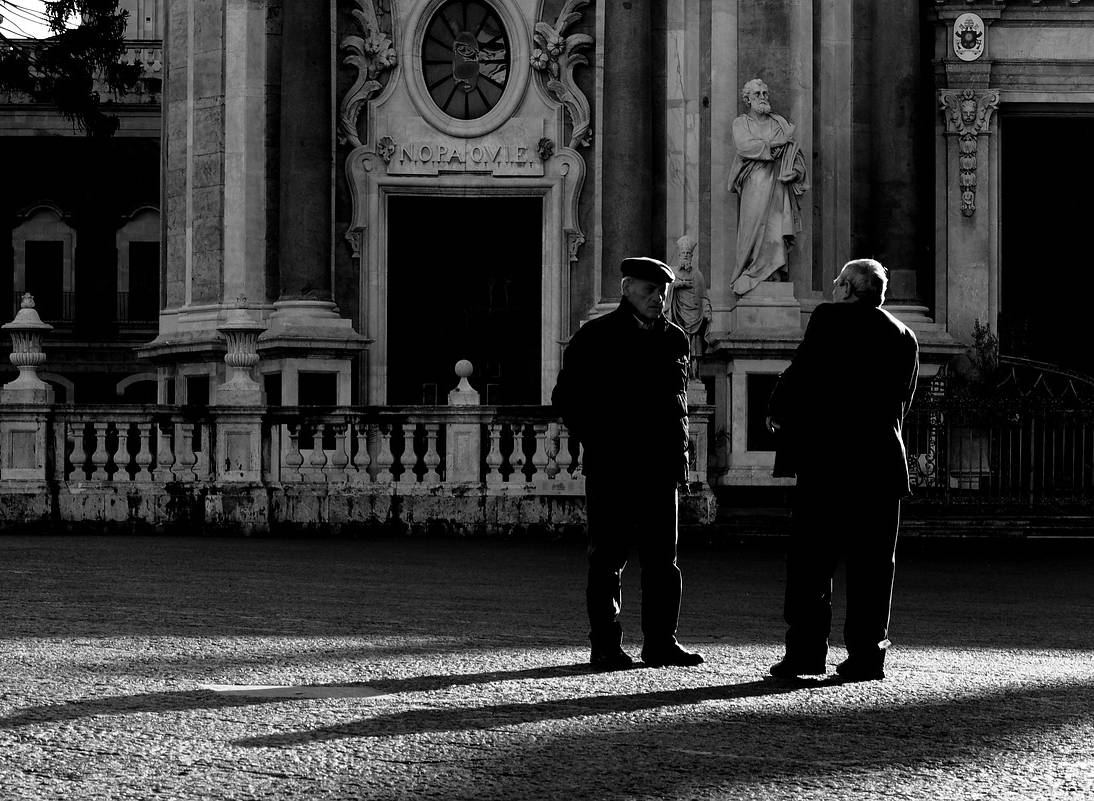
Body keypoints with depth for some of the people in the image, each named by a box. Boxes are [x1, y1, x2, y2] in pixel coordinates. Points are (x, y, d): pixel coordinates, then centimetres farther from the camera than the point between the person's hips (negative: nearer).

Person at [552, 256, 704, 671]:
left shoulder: (675, 340, 13)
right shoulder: (594, 338, 0)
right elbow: (566, 398, 1)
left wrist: (678, 448, 11)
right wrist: (597, 443, -5)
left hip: (661, 466, 4)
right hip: (610, 466, -4)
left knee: (663, 559, 4)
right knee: (607, 558, -1)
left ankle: (661, 641, 11)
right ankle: (606, 647, 4)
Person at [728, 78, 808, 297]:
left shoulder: (780, 123, 19)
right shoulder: (741, 123, 10)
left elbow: (796, 154, 15)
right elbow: (744, 146, -10)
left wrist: (795, 171, -5)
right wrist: (778, 142, -8)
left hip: (779, 184, 3)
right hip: (754, 186, -3)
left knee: (776, 235, -6)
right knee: (754, 230, -12)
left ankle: (775, 277, -6)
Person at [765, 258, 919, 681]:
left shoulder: (830, 318, -1)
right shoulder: (904, 336, 14)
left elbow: (803, 373, -7)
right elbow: (902, 402, 13)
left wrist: (777, 413, 8)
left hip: (826, 457, -4)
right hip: (881, 464, 4)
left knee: (811, 557, 0)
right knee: (872, 563, 6)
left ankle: (806, 650, -4)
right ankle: (866, 655, 3)